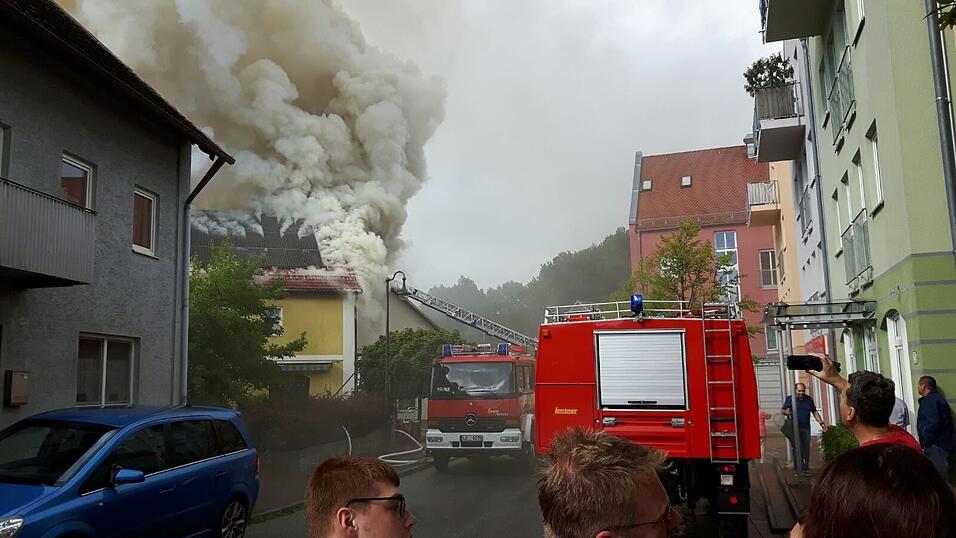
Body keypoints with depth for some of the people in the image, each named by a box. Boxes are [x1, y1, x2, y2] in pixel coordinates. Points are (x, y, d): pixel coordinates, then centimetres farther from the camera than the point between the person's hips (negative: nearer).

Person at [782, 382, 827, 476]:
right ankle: (797, 469, 5)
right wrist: (787, 412, -18)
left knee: (806, 448, 3)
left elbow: (815, 412, 15)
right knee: (796, 449, -2)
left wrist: (821, 423, 5)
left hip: (806, 428, 3)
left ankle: (805, 469, 11)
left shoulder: (809, 399, 11)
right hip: (794, 428, -3)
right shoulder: (789, 399, 3)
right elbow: (783, 411, 6)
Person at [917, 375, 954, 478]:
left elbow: (932, 424, -23)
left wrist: (925, 444, -17)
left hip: (936, 446, -11)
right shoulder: (937, 398, 18)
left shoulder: (930, 401, -15)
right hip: (943, 444, 11)